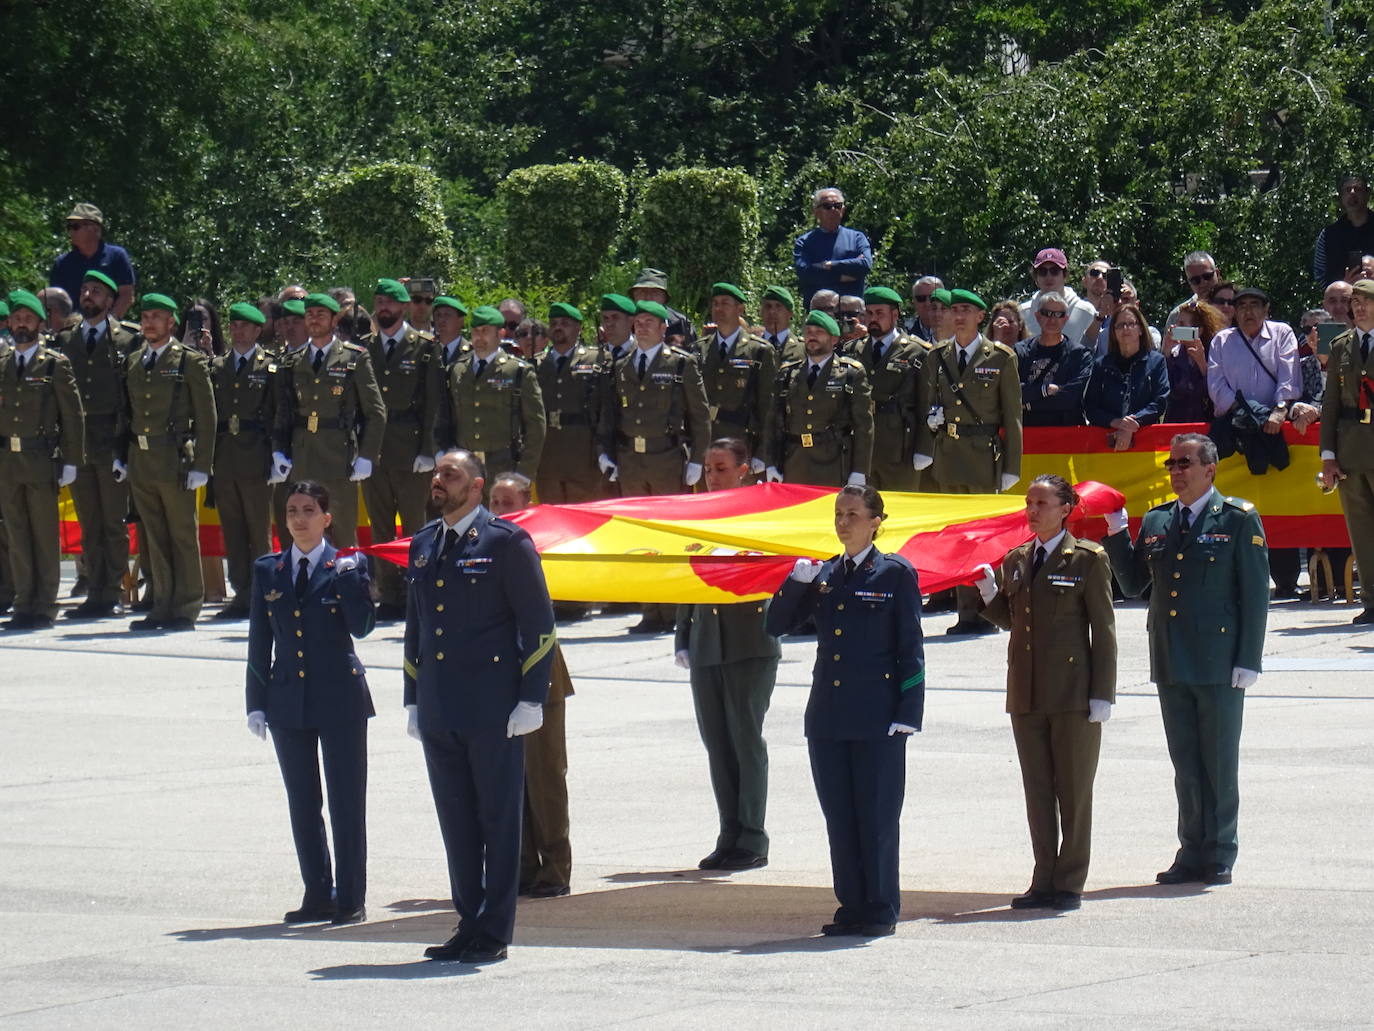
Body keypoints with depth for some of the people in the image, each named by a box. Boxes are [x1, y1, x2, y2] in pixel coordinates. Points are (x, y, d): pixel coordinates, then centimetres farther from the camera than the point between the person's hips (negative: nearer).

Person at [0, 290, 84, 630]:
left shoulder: (56, 364, 1)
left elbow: (73, 416, 1)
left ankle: (44, 607, 3)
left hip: (42, 461, -4)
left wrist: (70, 462, -4)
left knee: (45, 535, -1)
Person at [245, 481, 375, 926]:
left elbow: (362, 627, -12)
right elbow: (259, 640, 9)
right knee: (303, 805, 8)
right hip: (288, 700, 4)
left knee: (347, 803, -1)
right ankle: (318, 896, 15)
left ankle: (350, 899, 4)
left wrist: (348, 577, -21)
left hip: (339, 696, -3)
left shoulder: (348, 565, -1)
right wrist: (257, 702, 5)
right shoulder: (267, 570, 8)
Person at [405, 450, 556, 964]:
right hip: (438, 711, 6)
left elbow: (539, 622, -5)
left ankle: (494, 931, 4)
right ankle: (469, 925, 16)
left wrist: (531, 700, -10)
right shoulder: (423, 545, 14)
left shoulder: (507, 541, -4)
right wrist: (412, 700, 15)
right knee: (456, 822, 9)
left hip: (493, 710, -6)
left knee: (498, 820, 0)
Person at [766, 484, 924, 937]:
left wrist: (907, 713, -8)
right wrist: (797, 582, -5)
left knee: (877, 816, -2)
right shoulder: (822, 576, 13)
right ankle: (852, 905, 14)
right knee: (839, 817, 7)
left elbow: (910, 647, -2)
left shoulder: (895, 573, 1)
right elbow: (775, 625, 11)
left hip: (877, 719, -5)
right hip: (828, 718, 5)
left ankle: (881, 911, 5)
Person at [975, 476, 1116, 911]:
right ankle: (1045, 880, 14)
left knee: (1074, 790, 1)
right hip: (1027, 694, 6)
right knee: (1036, 791, 8)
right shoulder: (1016, 560, 12)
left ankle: (1069, 882, 7)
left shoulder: (1087, 559, -4)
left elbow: (1103, 630, -6)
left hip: (1072, 693, -6)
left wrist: (1101, 694, -11)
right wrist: (989, 593, 2)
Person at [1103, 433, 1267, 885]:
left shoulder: (1239, 520, -2)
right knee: (1185, 764, 8)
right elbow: (1133, 584, 15)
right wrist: (1116, 533, 2)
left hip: (1219, 663, -5)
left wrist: (1249, 660, -10)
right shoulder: (1155, 522, 12)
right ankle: (1193, 851, 15)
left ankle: (1220, 854, 11)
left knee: (1219, 762, 2)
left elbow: (1256, 593, -4)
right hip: (1170, 663, 5)